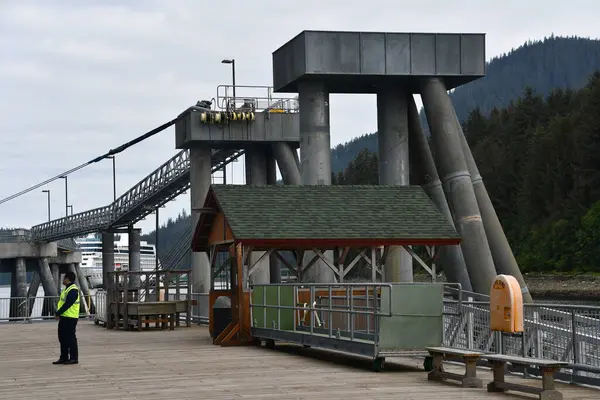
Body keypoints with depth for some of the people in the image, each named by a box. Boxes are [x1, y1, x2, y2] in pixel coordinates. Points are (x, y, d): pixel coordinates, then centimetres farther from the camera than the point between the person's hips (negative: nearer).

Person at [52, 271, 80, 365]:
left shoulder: (73, 290, -16)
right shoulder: (67, 288, 17)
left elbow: (67, 304, -22)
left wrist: (57, 313, -18)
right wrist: (58, 313, 6)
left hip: (70, 318, -10)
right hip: (64, 317, 10)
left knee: (70, 338, -6)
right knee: (62, 337, 13)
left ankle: (74, 358, -1)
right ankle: (64, 357, 19)